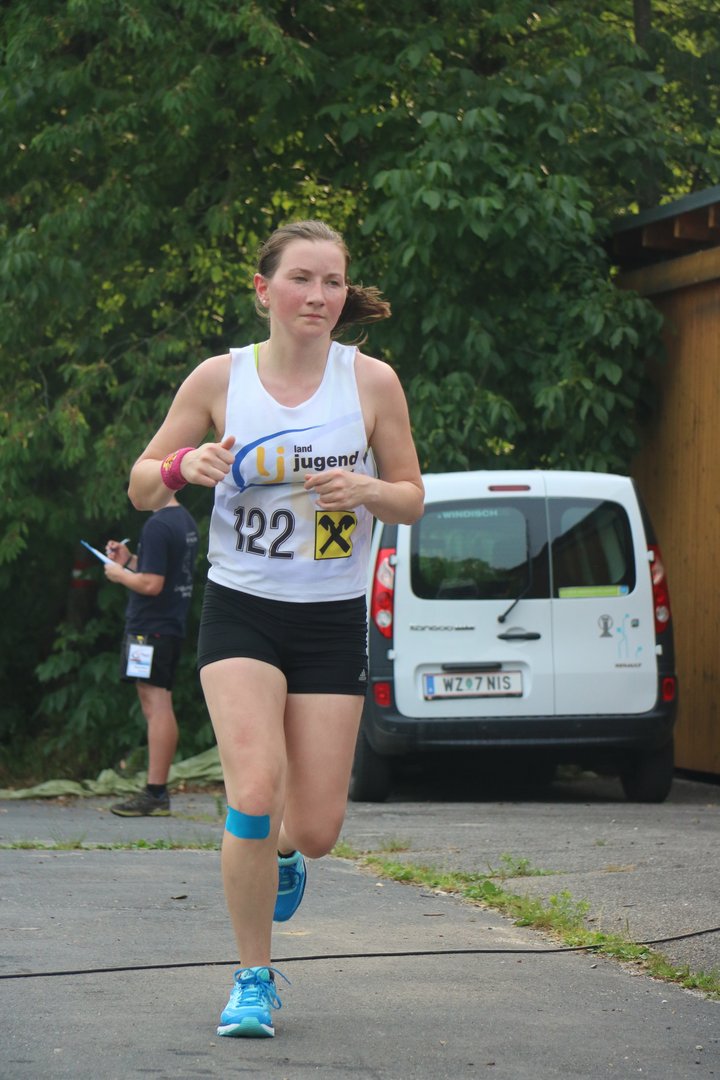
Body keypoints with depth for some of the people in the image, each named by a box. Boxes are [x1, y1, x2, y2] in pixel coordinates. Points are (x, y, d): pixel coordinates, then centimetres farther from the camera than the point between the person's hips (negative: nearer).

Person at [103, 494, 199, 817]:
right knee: (161, 709, 13)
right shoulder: (185, 521, 13)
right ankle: (159, 791, 16)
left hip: (149, 628, -10)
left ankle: (154, 793, -10)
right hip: (173, 624, 10)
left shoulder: (157, 526, -18)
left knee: (156, 708, -10)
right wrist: (129, 560, 15)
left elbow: (152, 584, -22)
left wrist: (119, 574, -6)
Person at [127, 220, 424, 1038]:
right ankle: (253, 979, 1)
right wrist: (182, 466, -18)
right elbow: (141, 487, 5)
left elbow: (412, 499, 6)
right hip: (241, 610, -1)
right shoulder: (219, 378, -3)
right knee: (255, 795, -19)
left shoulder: (372, 382, -3)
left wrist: (368, 491, -16)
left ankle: (281, 854, 40)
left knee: (317, 829, -1)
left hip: (333, 619, 1)